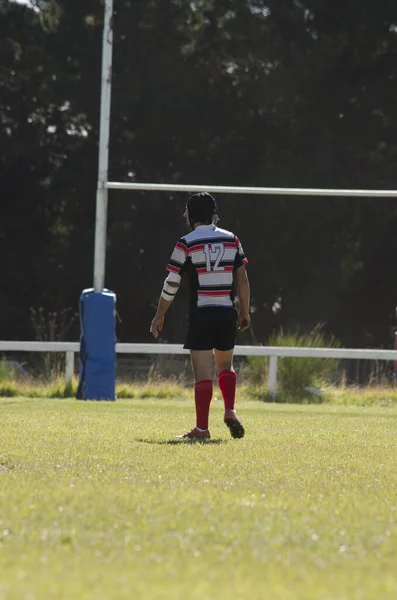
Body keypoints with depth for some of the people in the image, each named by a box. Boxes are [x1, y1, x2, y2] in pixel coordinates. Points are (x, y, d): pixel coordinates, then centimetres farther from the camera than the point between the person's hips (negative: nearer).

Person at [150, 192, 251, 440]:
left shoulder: (186, 244, -4)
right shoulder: (232, 240, 6)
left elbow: (172, 284, -3)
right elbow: (242, 278, 7)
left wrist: (159, 316, 6)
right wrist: (245, 311, 16)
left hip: (201, 315, -3)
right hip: (227, 313, 3)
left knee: (203, 373, -2)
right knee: (226, 365, 21)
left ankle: (202, 428, -2)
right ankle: (230, 411, 2)